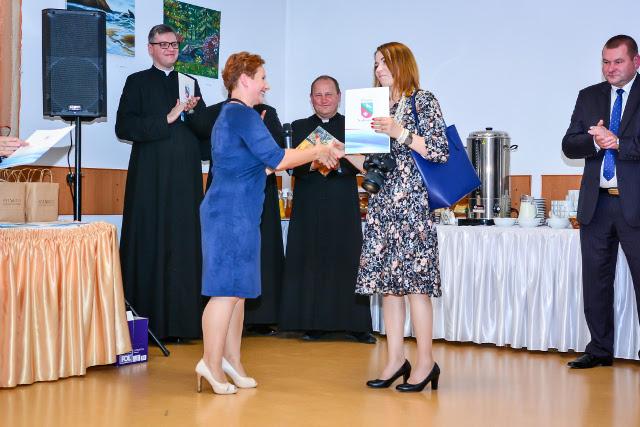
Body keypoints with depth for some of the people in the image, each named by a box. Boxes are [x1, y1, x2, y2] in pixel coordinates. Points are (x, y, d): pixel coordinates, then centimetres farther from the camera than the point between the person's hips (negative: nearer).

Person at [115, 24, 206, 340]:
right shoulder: (138, 82, 6)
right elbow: (124, 127, -6)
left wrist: (193, 111, -4)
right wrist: (167, 119, -13)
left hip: (185, 175, 4)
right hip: (150, 176, -3)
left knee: (184, 245, 0)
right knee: (150, 244, -4)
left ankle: (180, 320, 3)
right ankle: (148, 321, 0)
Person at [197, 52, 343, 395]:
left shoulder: (229, 115, 20)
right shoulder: (243, 114, -12)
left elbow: (258, 164, 21)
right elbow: (276, 159, -16)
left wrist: (312, 156, 19)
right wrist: (319, 151, -5)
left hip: (235, 212, 10)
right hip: (233, 212, -10)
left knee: (236, 289, 11)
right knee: (228, 288, -8)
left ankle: (230, 360, 17)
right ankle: (212, 363, -5)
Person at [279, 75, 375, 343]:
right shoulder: (299, 127, 14)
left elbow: (361, 164, -3)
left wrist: (336, 159, -21)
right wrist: (311, 164, -19)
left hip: (344, 207, -1)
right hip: (309, 207, 1)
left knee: (348, 260, -3)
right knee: (310, 262, -1)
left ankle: (355, 324, 0)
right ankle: (314, 324, 5)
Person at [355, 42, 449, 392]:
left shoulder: (423, 101, -1)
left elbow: (440, 151, -10)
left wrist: (401, 133, -16)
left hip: (411, 200, -7)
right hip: (383, 202, 7)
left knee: (414, 280, -7)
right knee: (387, 281, 5)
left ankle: (425, 362, 1)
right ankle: (395, 360, 10)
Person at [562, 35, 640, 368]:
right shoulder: (588, 97, 12)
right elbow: (569, 146, 5)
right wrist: (595, 141, -13)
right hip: (597, 203, 5)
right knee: (596, 279, 10)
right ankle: (600, 349, 20)